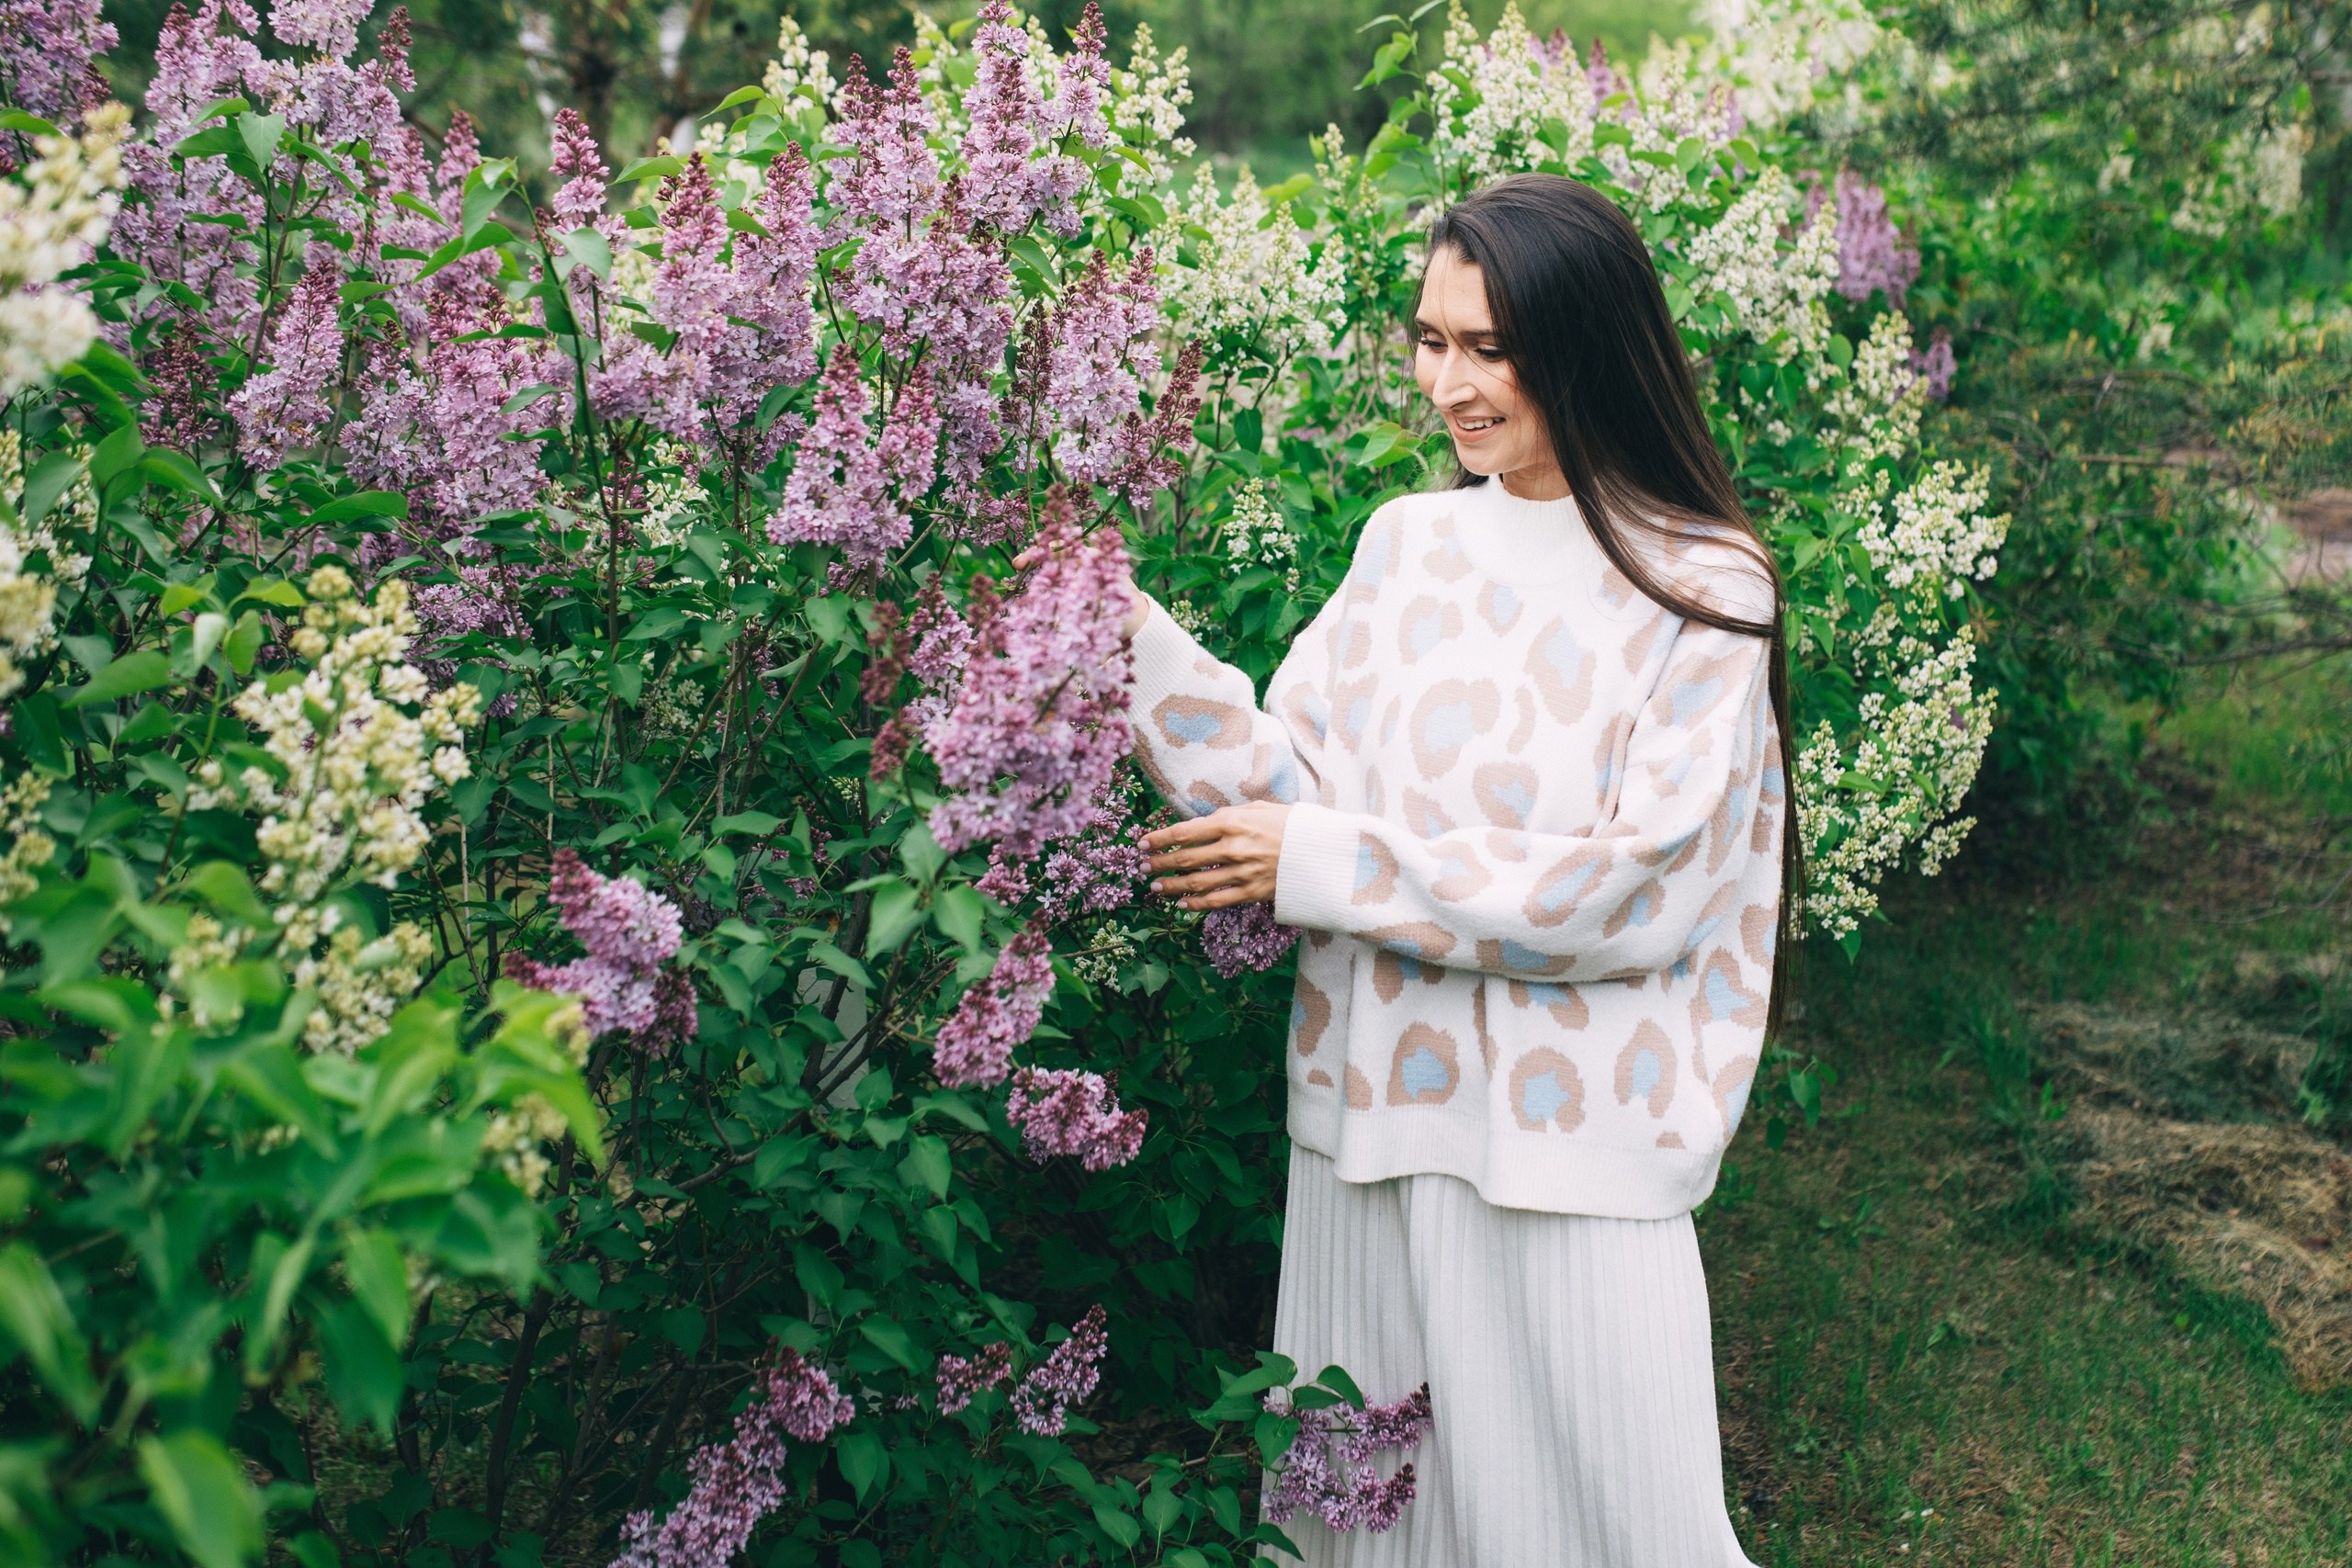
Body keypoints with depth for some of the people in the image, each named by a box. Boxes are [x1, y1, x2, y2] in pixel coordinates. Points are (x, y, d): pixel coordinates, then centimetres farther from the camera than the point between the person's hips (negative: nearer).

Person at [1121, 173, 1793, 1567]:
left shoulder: (1705, 588, -6)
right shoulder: (1407, 542, 7)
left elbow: (1644, 889, -14)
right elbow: (1290, 783, 1)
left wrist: (1328, 868, -14)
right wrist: (1120, 630, -12)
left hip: (1577, 1145, -4)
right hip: (1371, 1120, 5)